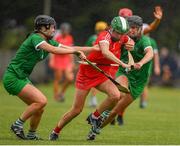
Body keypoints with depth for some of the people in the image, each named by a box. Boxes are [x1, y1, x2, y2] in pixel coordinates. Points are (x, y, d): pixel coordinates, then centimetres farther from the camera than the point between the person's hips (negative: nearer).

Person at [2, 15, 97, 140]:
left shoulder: (49, 41, 10)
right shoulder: (35, 38, -17)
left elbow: (70, 48, 9)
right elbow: (54, 50, -30)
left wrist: (94, 48, 5)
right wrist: (75, 51, -25)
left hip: (22, 78, 9)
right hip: (13, 77, -9)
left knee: (39, 108, 6)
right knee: (41, 101, -19)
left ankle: (31, 134, 19)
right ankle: (18, 125, -10)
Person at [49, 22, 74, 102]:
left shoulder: (69, 38, 8)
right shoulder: (57, 37, -8)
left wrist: (72, 61, 18)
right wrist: (51, 60, -14)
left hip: (66, 59, 5)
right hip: (58, 59, -5)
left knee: (70, 78, -7)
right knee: (57, 79, -1)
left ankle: (61, 92, 14)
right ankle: (56, 96, 11)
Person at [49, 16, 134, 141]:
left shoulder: (121, 38, -2)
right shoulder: (105, 36, -24)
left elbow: (130, 41, 25)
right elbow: (105, 52, -46)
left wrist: (130, 45, 4)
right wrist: (122, 64, -53)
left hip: (102, 75, 6)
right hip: (87, 73, -5)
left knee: (115, 95, -24)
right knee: (77, 109, -2)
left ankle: (95, 117, -1)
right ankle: (56, 131, 19)